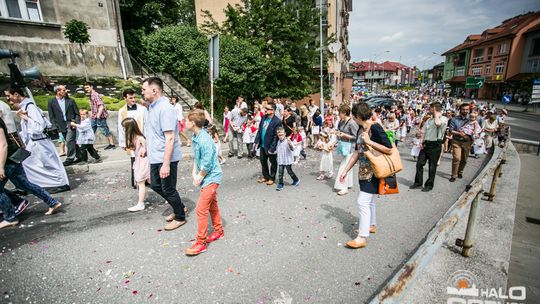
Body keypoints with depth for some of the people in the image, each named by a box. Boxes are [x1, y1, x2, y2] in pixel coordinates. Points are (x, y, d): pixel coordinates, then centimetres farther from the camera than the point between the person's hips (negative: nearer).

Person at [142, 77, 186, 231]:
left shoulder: (165, 108, -21)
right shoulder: (152, 107, 9)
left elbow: (170, 138, -25)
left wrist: (166, 164, -26)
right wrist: (147, 148, 22)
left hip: (166, 158, -10)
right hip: (155, 157, 10)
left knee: (168, 189, 4)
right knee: (156, 186, 20)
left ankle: (180, 217, 26)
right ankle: (179, 207, 37)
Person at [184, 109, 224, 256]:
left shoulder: (204, 140, -25)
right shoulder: (195, 137, 5)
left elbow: (207, 164, -25)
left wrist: (199, 178, -13)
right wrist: (194, 173, 1)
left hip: (211, 178, -10)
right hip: (207, 178, 10)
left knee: (201, 209, -6)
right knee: (212, 206, 20)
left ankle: (201, 243, 7)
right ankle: (219, 231, 37)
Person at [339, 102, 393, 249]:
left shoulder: (375, 128, -17)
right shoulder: (360, 129, 8)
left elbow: (389, 149, -21)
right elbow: (357, 152, 11)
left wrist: (369, 142, -23)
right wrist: (345, 170, 10)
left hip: (373, 172, -9)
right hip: (364, 171, 9)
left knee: (363, 201, -9)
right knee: (368, 200, 21)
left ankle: (362, 237, 0)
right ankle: (372, 225, 40)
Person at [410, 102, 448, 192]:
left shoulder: (443, 119, -5)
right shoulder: (429, 119, 15)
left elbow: (437, 123, -30)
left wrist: (436, 114, -13)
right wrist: (421, 142, -1)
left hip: (435, 145, -6)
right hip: (426, 144, 6)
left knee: (432, 166, 4)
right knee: (419, 163, 4)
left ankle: (429, 185, 16)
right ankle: (418, 183, 15)